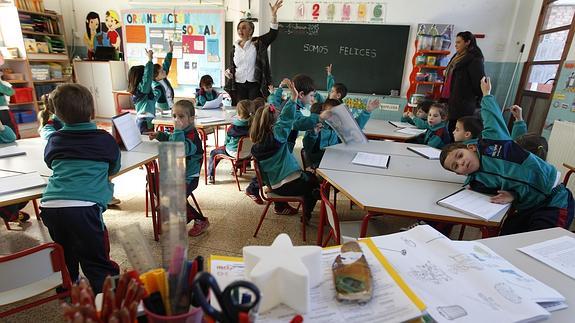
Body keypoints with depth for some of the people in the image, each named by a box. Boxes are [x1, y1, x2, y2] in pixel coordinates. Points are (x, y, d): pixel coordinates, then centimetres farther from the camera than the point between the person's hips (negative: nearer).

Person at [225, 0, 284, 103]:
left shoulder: (257, 43, 0)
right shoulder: (234, 48, 11)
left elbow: (272, 34, -12)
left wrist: (274, 14, -23)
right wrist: (229, 71, -2)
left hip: (255, 85, -3)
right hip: (238, 86, 4)